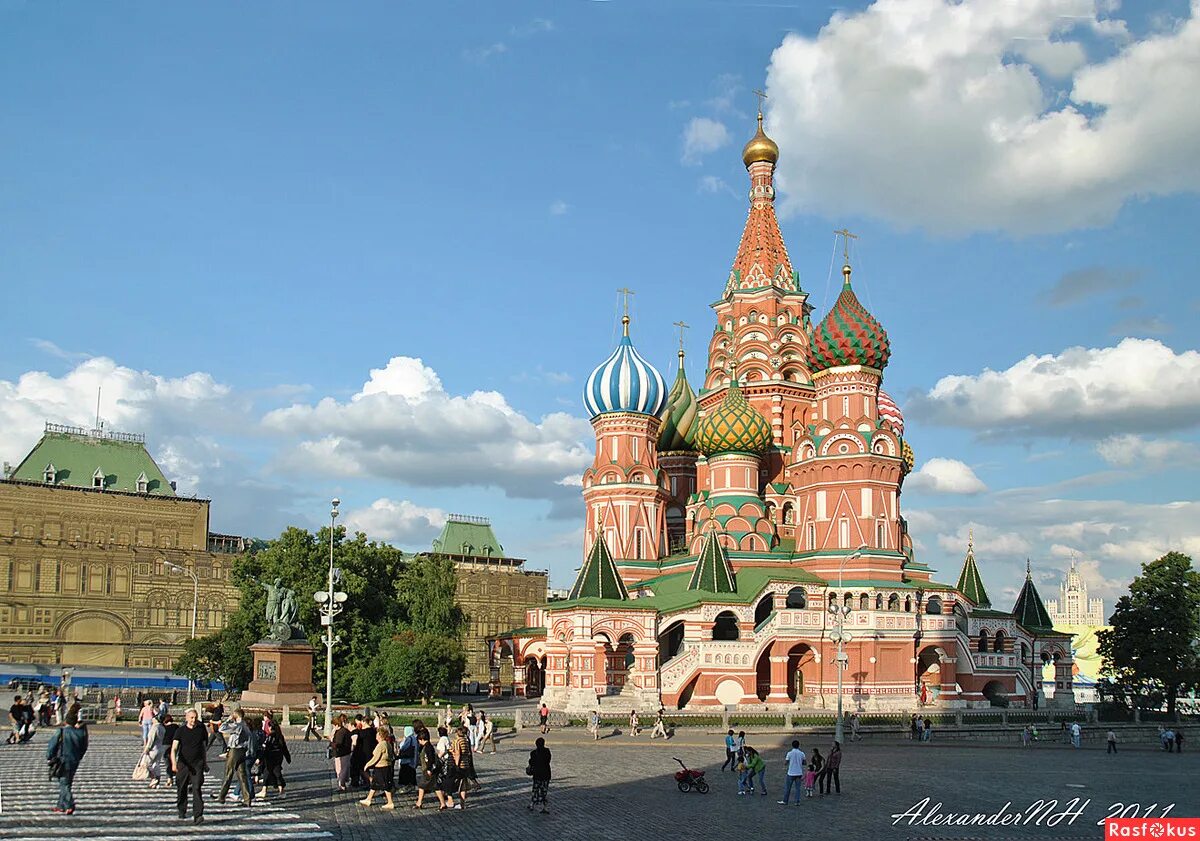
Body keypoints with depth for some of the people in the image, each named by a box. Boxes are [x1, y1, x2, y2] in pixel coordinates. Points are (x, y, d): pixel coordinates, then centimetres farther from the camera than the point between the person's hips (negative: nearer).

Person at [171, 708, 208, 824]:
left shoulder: (201, 730, 5)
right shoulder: (180, 731, -1)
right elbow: (174, 748, -8)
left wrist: (205, 763, 19)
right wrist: (174, 763, -23)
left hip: (197, 764, 0)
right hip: (183, 764, 0)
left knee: (197, 789, -13)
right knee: (181, 790, 11)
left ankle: (198, 815, -19)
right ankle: (182, 812, 33)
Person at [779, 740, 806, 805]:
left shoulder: (789, 753, -9)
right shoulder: (801, 753, -2)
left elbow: (786, 762, -4)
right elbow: (804, 763, 3)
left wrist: (784, 758, 15)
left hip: (791, 773, -2)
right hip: (799, 773, 2)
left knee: (787, 788, 8)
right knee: (798, 788, 8)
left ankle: (785, 801, 13)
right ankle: (797, 802, 5)